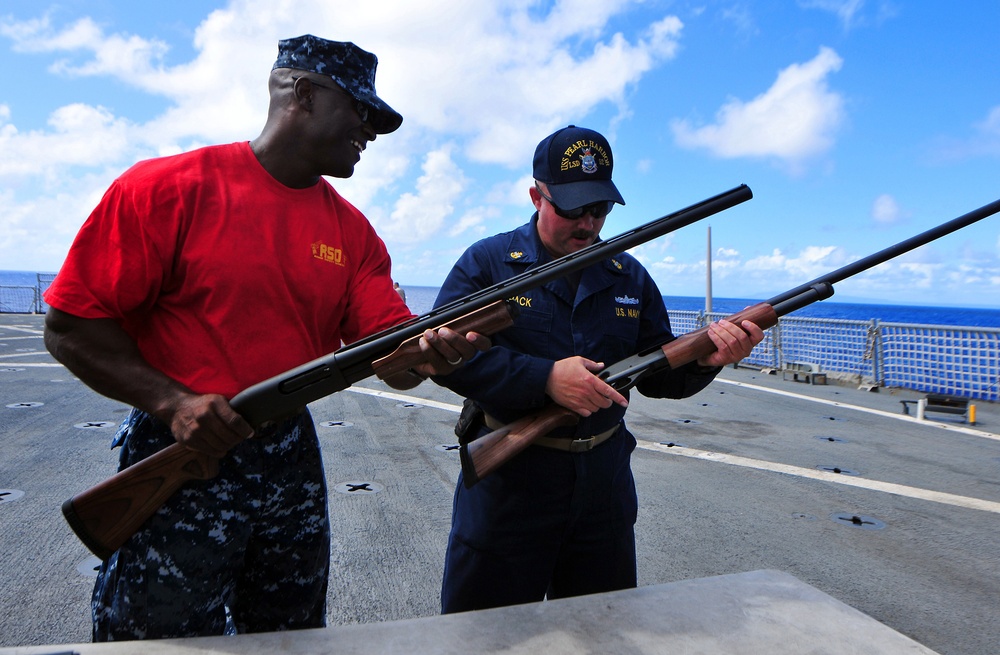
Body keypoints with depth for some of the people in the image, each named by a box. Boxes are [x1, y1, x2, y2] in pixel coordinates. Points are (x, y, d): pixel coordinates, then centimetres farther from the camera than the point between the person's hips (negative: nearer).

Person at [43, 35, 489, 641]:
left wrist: (433, 351, -25)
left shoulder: (353, 231, 5)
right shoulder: (170, 187, -9)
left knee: (292, 638, 20)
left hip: (292, 460, 5)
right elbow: (71, 325, -9)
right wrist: (172, 401, -20)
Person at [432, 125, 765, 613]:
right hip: (505, 484, -3)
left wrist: (705, 359, -15)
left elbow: (657, 375, 7)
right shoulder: (487, 263, -6)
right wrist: (544, 378, -26)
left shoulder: (630, 277, 7)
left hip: (604, 485, 4)